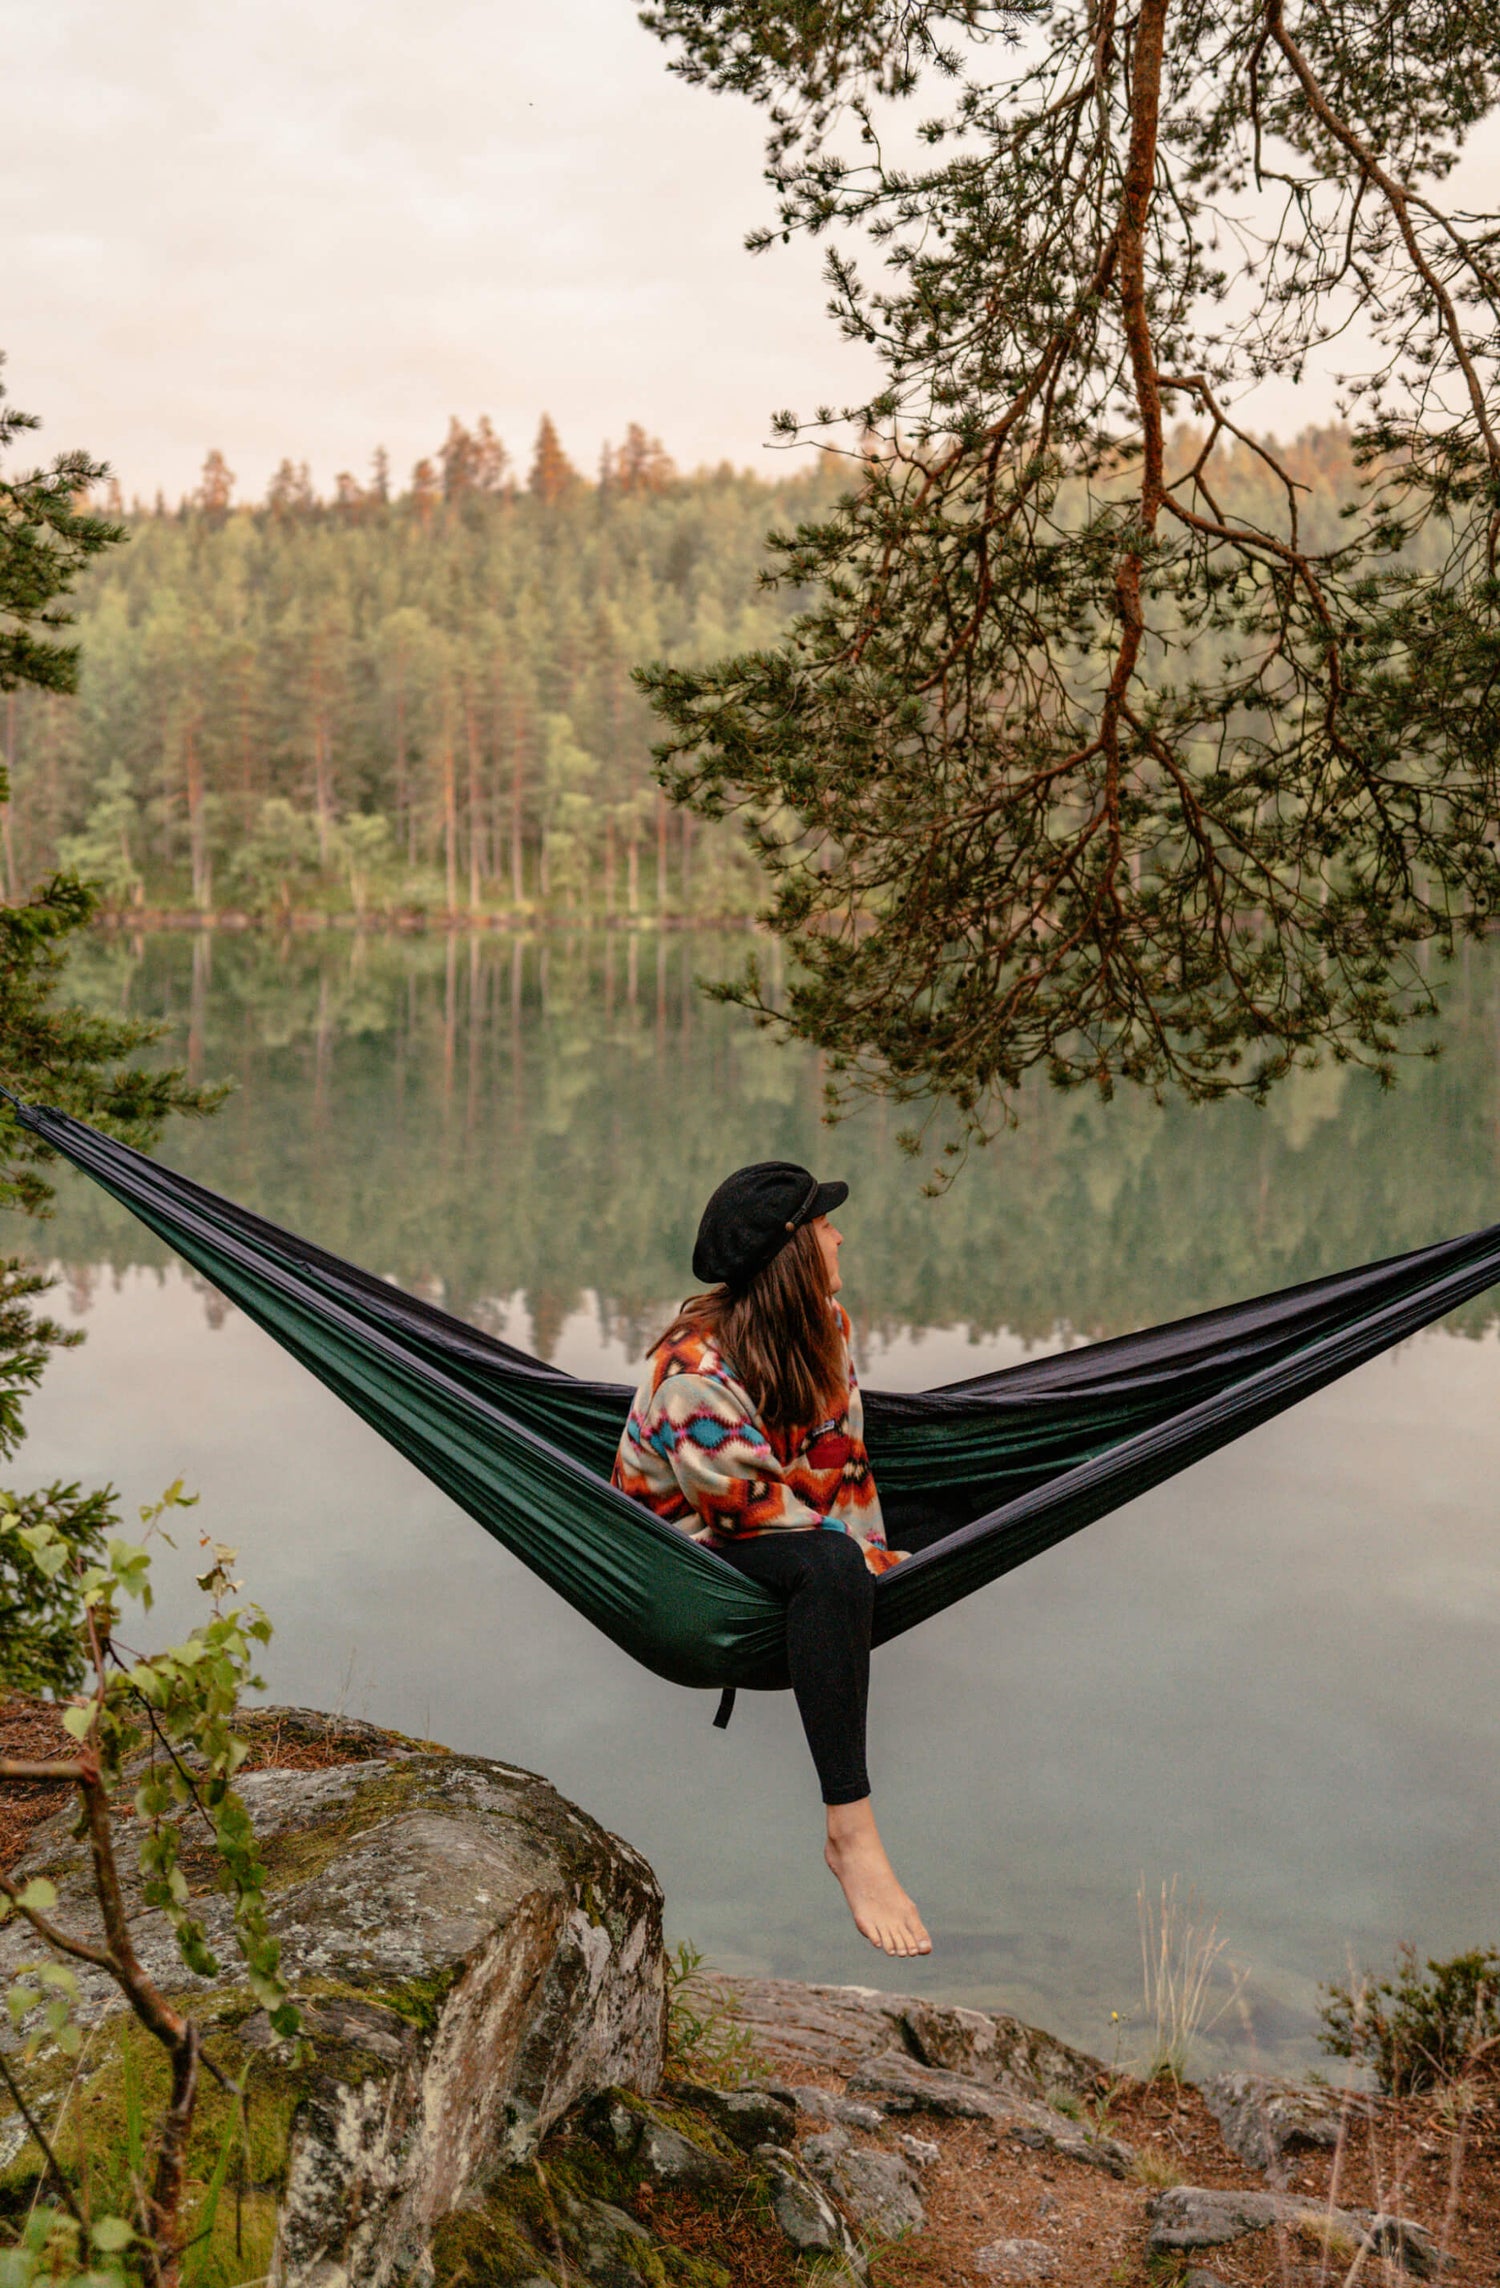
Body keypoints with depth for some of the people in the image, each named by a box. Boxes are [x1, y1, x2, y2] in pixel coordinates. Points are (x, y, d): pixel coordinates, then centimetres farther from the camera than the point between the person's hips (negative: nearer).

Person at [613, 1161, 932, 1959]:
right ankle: (852, 1835, -36)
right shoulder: (695, 1372, -26)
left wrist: (869, 1556, -2)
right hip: (691, 1547, -10)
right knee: (830, 1567, -35)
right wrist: (866, 1561, -14)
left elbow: (841, 1457, 8)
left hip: (791, 1526, 10)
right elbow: (753, 1511, -22)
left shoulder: (824, 1322, -1)